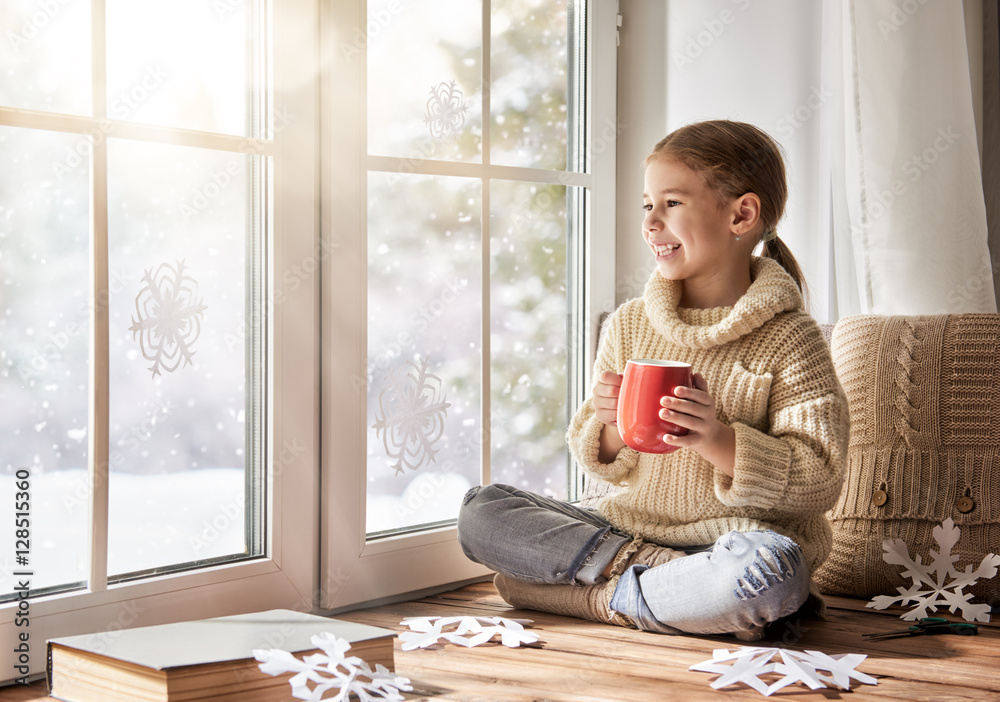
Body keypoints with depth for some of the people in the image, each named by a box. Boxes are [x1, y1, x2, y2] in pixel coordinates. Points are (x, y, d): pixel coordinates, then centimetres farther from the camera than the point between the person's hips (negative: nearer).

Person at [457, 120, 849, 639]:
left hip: (731, 539, -4)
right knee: (480, 510, -8)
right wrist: (612, 431, -12)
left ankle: (603, 599, -18)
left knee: (768, 568, -39)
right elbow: (603, 465, 12)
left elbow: (819, 483, -11)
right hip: (629, 527, 5)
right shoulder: (629, 325, 7)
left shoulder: (790, 340, -7)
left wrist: (720, 442, -25)